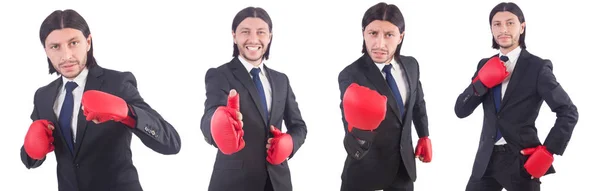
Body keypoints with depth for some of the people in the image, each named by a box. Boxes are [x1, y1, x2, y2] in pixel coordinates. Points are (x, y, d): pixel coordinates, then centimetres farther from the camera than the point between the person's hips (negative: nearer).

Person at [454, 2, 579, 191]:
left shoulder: (537, 67, -6)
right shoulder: (485, 65, 9)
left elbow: (568, 112, -7)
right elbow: (460, 110, 5)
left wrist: (548, 151, -13)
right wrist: (481, 82, -11)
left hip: (522, 160, -4)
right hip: (487, 159, 4)